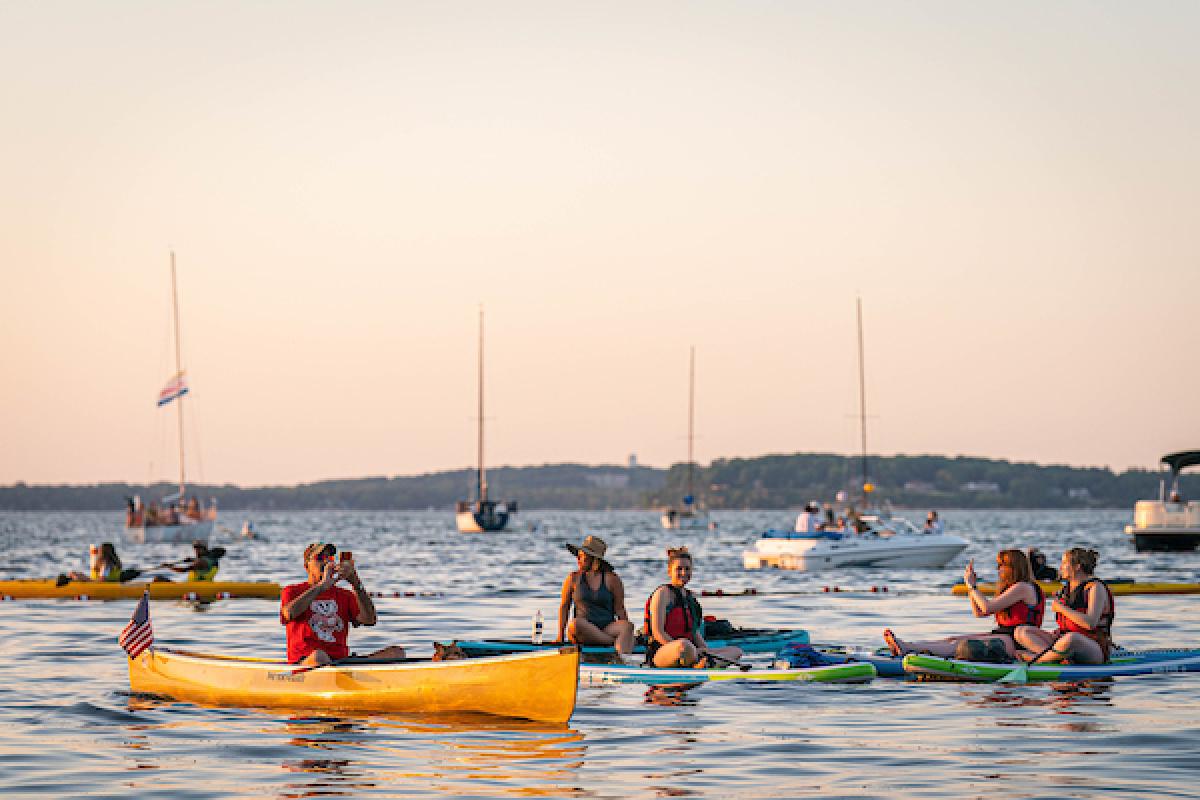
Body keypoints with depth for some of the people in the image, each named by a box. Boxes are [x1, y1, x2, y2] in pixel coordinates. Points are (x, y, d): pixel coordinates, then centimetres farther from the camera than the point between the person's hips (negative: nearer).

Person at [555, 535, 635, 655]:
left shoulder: (611, 579, 6)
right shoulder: (573, 579, 10)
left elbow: (620, 610, 6)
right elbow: (564, 607, 14)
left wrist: (625, 631, -8)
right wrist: (560, 636, 7)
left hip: (608, 630, 0)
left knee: (628, 626, -31)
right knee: (575, 624, -35)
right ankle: (615, 642, -30)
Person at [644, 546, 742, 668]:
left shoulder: (690, 596, 21)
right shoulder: (663, 593, -4)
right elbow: (657, 632, -13)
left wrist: (707, 651, 3)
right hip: (660, 656, -9)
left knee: (736, 651, -6)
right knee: (684, 645, -44)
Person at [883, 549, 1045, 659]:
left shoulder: (1023, 588, -9)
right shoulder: (1011, 589, 24)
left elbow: (987, 608, -16)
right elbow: (979, 613, 20)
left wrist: (972, 586, -5)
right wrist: (971, 585, 12)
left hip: (1015, 641, -10)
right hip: (1003, 635, 10)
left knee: (961, 644, -24)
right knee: (953, 640, -7)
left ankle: (908, 648, -39)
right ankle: (905, 646, -21)